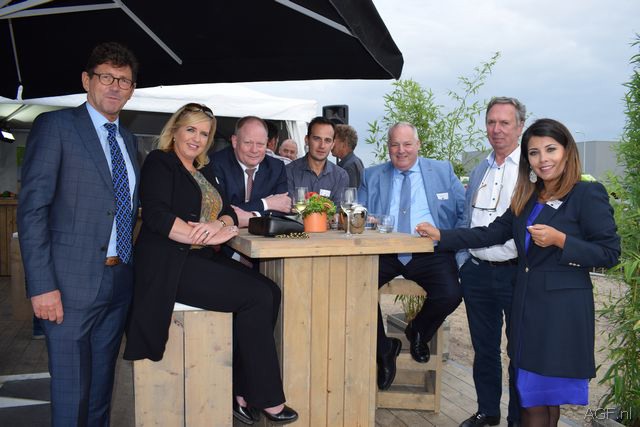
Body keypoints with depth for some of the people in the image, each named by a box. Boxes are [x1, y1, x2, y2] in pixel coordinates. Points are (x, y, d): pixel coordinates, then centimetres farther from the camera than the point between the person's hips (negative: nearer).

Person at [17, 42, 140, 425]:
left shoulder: (128, 139, 15)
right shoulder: (56, 125, -5)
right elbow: (32, 208, -11)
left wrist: (132, 265, 7)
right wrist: (42, 286, -17)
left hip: (120, 280, 6)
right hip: (72, 283, -6)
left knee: (102, 386, 17)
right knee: (72, 391, 3)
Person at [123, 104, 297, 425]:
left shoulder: (203, 172, 21)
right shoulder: (160, 162, -3)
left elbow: (228, 212, 12)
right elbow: (156, 216, -17)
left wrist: (219, 225, -13)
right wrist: (210, 237, -19)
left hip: (203, 260, 8)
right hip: (170, 264, -8)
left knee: (270, 292, -13)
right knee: (256, 297, -19)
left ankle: (241, 390, -6)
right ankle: (266, 398, -6)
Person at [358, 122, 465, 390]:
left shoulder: (442, 171, 11)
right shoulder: (372, 176, 14)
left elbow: (465, 210, 8)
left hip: (430, 253, -1)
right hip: (385, 252, 1)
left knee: (450, 295, -27)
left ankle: (418, 333, 10)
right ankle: (384, 350, 0)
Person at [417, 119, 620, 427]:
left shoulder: (588, 195, -8)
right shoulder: (527, 199, 12)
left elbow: (609, 253, -10)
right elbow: (491, 233, 11)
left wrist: (559, 240, -21)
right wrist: (441, 236, 4)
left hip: (563, 309, -6)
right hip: (527, 304, 6)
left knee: (548, 395, 5)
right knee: (530, 396, 12)